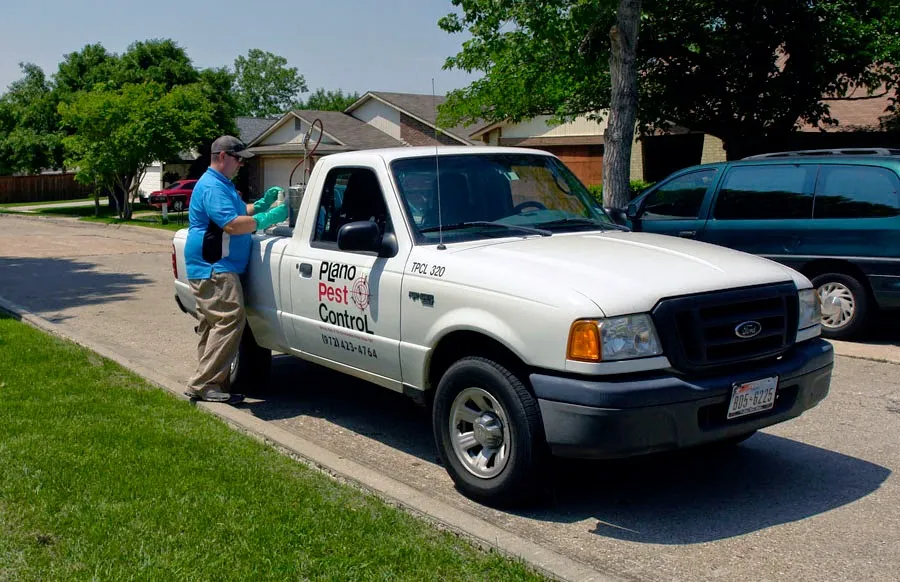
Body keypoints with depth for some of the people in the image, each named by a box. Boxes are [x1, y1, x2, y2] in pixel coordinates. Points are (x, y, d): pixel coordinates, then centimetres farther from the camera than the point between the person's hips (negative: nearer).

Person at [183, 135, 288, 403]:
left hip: (213, 269, 12)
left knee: (212, 326, 11)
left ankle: (208, 386, 16)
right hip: (213, 269, -12)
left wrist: (263, 202, 12)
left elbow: (240, 212, 28)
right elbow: (233, 224, -24)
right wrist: (269, 218, -17)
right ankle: (203, 384, -15)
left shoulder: (222, 185, 21)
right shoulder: (212, 187, -14)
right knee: (230, 320, -17)